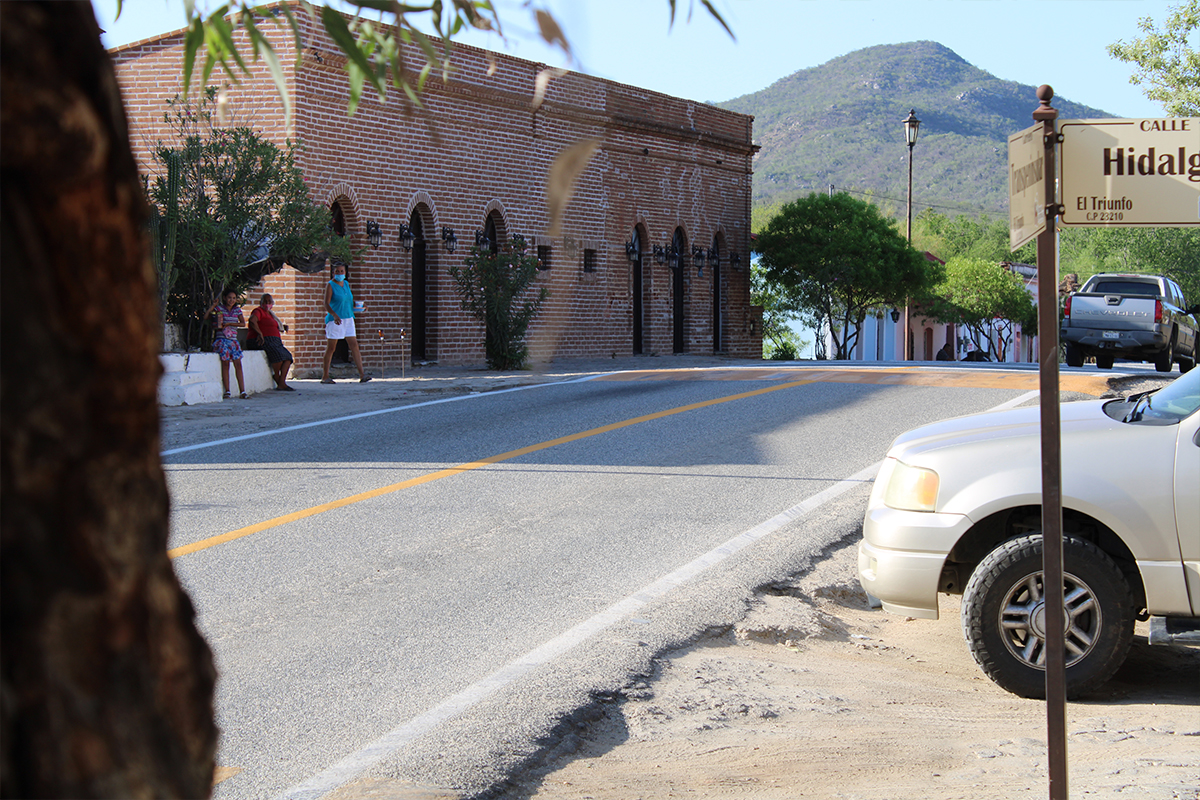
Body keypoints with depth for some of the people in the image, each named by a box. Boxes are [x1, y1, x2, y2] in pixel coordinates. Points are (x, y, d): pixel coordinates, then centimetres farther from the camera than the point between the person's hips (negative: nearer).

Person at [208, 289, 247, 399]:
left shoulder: (237, 310, 13)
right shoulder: (219, 309, 4)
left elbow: (243, 323, 2)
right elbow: (205, 317, -4)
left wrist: (229, 324, -8)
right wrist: (211, 307, -14)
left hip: (233, 340, 3)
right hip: (221, 339, -3)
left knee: (238, 364, -6)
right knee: (225, 363, -13)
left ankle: (242, 391, -7)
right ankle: (227, 391, -9)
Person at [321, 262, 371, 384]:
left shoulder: (346, 284, 14)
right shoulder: (330, 285, -6)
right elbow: (326, 304, -15)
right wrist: (334, 315, -30)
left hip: (348, 319, 6)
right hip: (335, 319, -6)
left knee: (354, 345, -2)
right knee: (331, 348, -1)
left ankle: (362, 374, -6)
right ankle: (325, 376, 8)